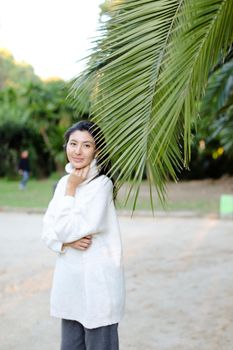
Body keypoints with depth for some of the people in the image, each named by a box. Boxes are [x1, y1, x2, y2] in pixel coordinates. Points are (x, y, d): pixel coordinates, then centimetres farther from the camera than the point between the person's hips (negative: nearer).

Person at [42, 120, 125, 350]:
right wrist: (67, 243, -13)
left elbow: (66, 229, -17)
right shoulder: (64, 182, 9)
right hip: (69, 281, 7)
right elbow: (48, 231, 6)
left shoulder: (101, 184, -12)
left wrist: (71, 189, -9)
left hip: (97, 282, -7)